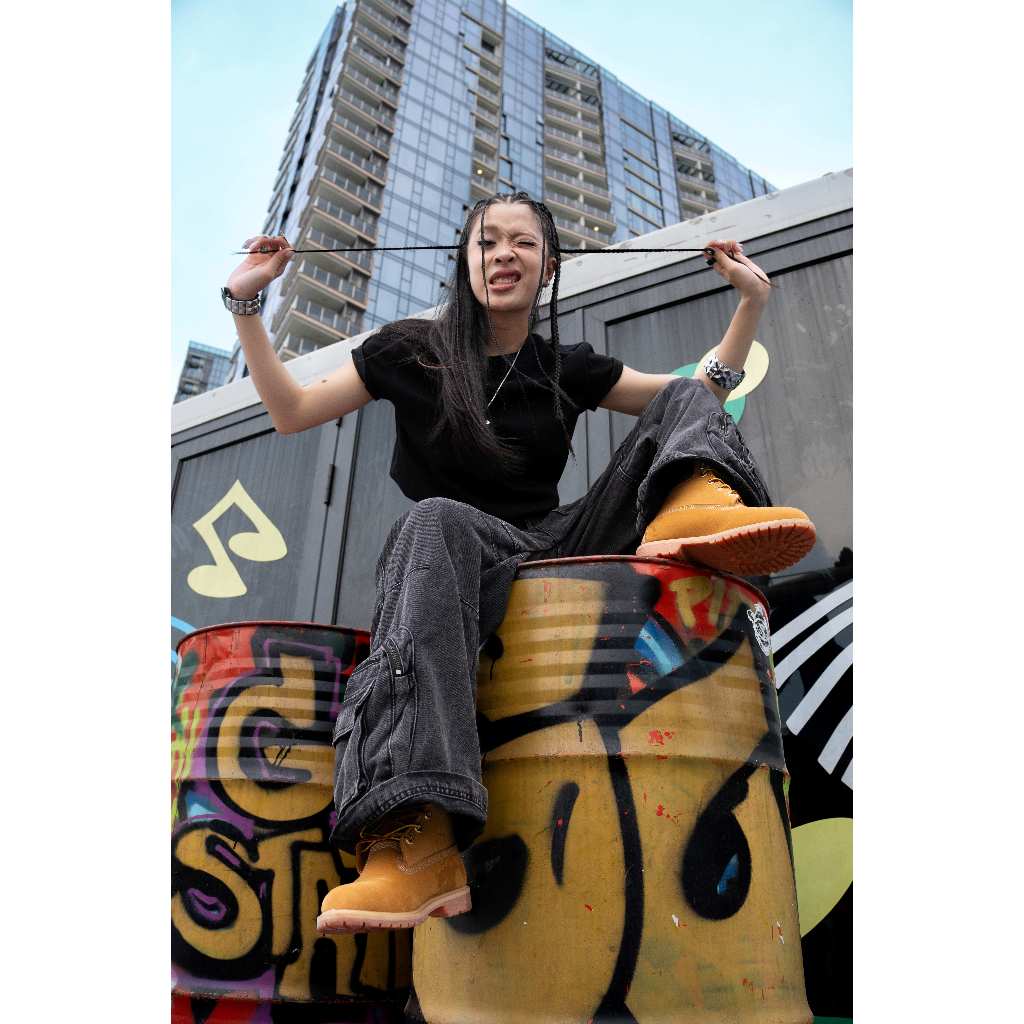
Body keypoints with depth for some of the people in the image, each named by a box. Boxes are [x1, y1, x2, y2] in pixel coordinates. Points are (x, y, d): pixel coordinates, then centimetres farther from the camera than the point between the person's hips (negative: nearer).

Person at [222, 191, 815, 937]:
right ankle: (418, 841, -55)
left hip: (557, 550, 4)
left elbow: (706, 397, 22)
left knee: (685, 400, -2)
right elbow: (292, 413, 9)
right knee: (436, 521, -41)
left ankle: (688, 516, -40)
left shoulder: (568, 369, 16)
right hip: (467, 550, -3)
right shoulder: (412, 351, 11)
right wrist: (246, 305, 2)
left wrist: (752, 301, 15)